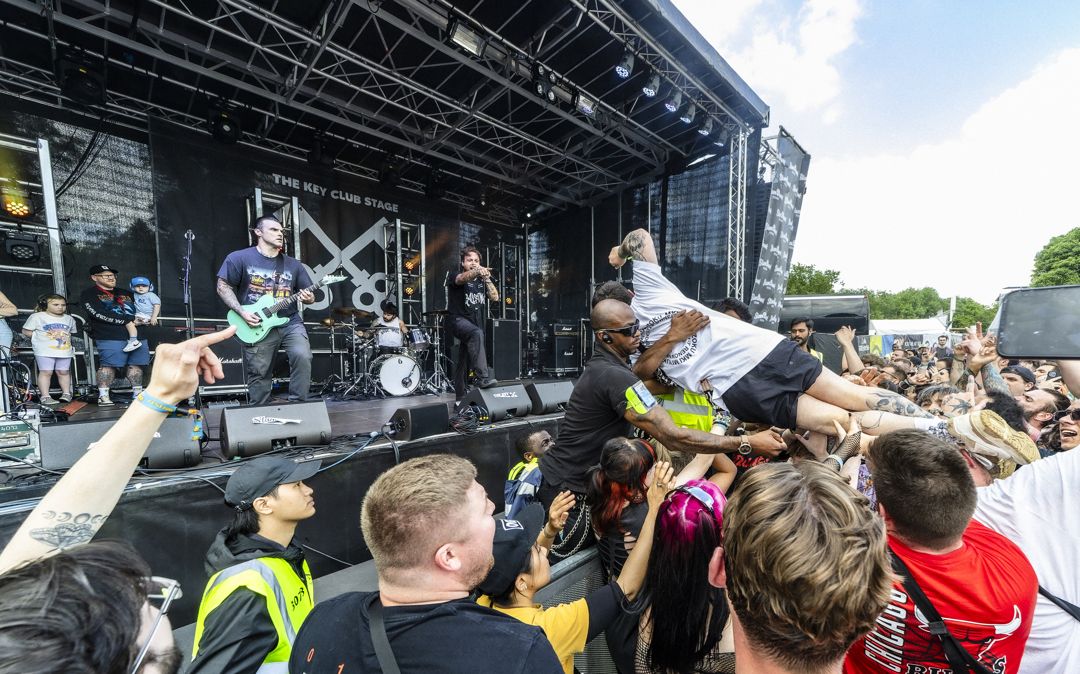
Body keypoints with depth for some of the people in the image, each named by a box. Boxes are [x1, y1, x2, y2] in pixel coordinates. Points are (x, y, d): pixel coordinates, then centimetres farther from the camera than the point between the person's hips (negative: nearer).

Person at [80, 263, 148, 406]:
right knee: (108, 365, -9)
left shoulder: (125, 293, 25)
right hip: (110, 337, -5)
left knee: (135, 364, 4)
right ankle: (103, 396, -4)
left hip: (135, 336, 5)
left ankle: (138, 393, 8)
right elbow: (100, 314, -9)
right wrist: (128, 320, -9)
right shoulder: (89, 294, 5)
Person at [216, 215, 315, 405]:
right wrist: (242, 312, -10)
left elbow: (309, 294, 13)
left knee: (303, 356, -21)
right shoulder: (239, 258, 0)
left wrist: (308, 298, -10)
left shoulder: (293, 264, 9)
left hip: (290, 322, 2)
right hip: (257, 326, -2)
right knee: (259, 375, 5)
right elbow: (223, 286, 2)